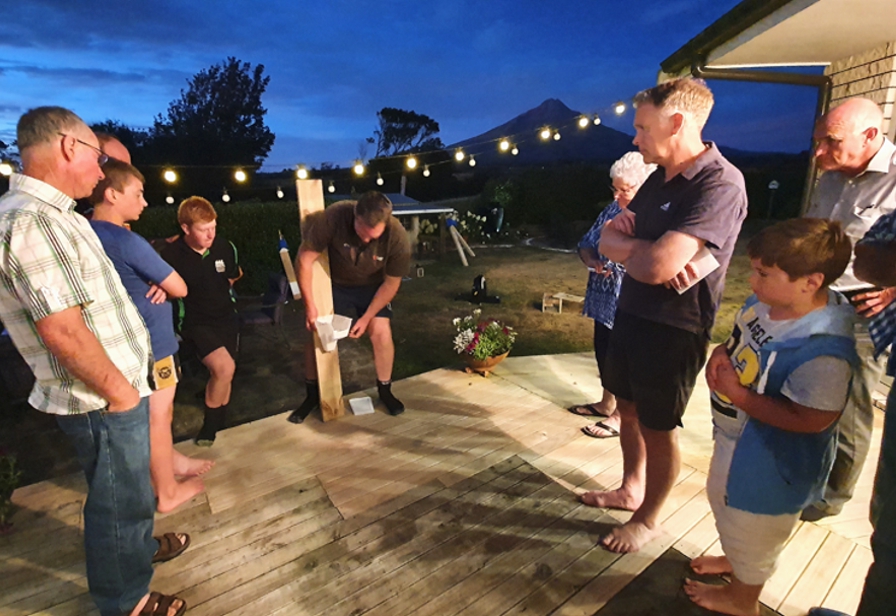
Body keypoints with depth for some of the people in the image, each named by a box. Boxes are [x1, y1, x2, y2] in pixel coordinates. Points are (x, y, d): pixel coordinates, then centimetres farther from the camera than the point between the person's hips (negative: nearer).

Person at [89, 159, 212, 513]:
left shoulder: (88, 235, 4)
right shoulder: (127, 241, -24)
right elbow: (180, 288, -18)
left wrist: (158, 285, -7)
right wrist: (164, 284, 2)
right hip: (151, 342, -9)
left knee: (157, 414, 24)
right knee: (157, 418, 6)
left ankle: (172, 461, 43)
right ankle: (168, 493, 22)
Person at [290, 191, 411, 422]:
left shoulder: (398, 239, -32)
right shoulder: (334, 216, -35)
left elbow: (391, 284, -17)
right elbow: (304, 259, -24)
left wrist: (366, 317, -18)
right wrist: (310, 305, -23)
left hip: (373, 286, 0)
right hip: (335, 283, 1)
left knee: (381, 332, -15)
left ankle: (385, 390, 10)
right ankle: (312, 395, 19)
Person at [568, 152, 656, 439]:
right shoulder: (612, 209, 6)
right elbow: (585, 243, 11)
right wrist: (592, 261, -10)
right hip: (604, 298, 8)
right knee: (603, 352, 19)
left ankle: (620, 416, 23)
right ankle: (606, 403, 38)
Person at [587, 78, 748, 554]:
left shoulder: (720, 185, -21)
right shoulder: (659, 178, 8)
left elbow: (656, 266, -30)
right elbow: (607, 239, 7)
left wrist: (624, 245, -10)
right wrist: (642, 249, -15)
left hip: (672, 329, -8)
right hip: (630, 314, 8)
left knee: (657, 428, 9)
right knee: (628, 409, 20)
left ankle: (647, 519, 32)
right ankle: (631, 489, 43)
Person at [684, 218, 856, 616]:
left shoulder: (822, 348, -34)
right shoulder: (767, 302, -10)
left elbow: (811, 419, -31)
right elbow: (739, 339, 7)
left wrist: (738, 394, -29)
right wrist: (720, 354, -14)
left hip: (769, 460, -8)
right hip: (735, 435, 8)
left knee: (752, 526, 19)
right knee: (727, 502, 32)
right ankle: (734, 559, 62)